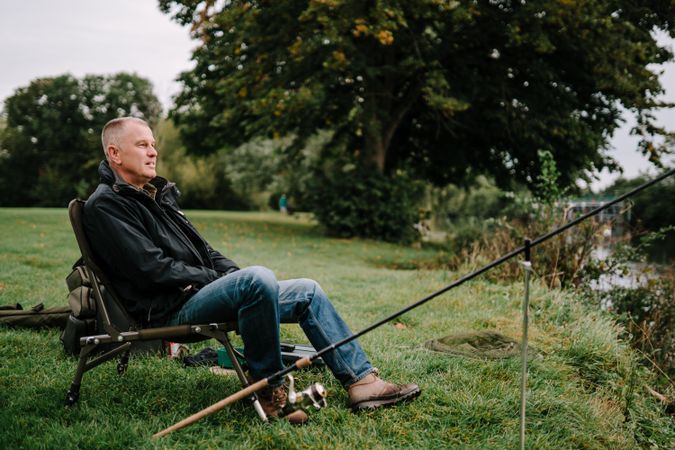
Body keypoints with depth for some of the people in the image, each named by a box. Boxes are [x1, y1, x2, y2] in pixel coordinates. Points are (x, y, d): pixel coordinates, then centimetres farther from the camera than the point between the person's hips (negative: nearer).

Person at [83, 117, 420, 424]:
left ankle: (362, 380, 0)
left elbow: (202, 250, 22)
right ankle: (270, 391, -22)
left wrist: (235, 274, 4)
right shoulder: (105, 205, -8)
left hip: (198, 294, 10)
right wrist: (218, 281, -12)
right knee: (258, 279, -35)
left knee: (308, 292, 3)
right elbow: (152, 269, -18)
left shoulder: (158, 195, 22)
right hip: (170, 312, -10)